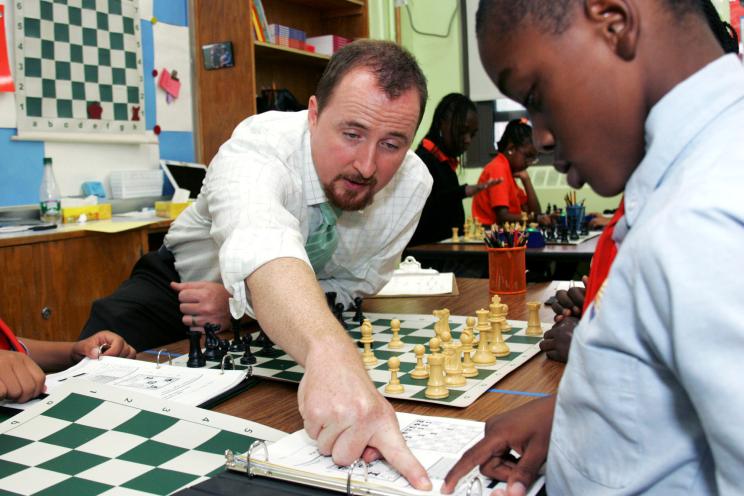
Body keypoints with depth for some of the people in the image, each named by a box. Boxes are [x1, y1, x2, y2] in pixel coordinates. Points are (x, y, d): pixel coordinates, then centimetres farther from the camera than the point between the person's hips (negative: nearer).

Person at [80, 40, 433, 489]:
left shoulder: (413, 183, -21)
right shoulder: (260, 146, -36)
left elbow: (359, 280, -8)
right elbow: (263, 244, -58)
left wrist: (240, 303, -22)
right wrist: (328, 351, -80)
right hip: (189, 280, -4)